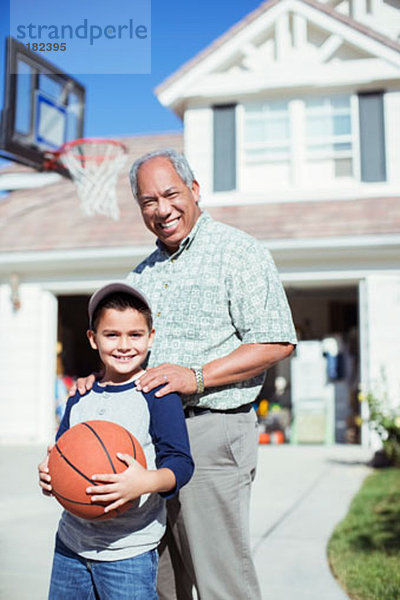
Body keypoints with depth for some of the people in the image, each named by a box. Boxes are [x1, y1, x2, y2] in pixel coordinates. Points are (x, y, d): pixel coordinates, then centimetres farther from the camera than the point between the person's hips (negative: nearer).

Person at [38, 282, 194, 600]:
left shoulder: (158, 395, -9)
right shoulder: (81, 399, 8)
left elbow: (180, 462, -14)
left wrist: (146, 482, -32)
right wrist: (47, 473, -7)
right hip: (71, 542, 6)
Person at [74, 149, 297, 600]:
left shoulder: (238, 251, -4)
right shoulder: (142, 274, 18)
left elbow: (276, 343, -11)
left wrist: (196, 377, -19)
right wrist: (100, 379, 3)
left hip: (212, 433, -7)